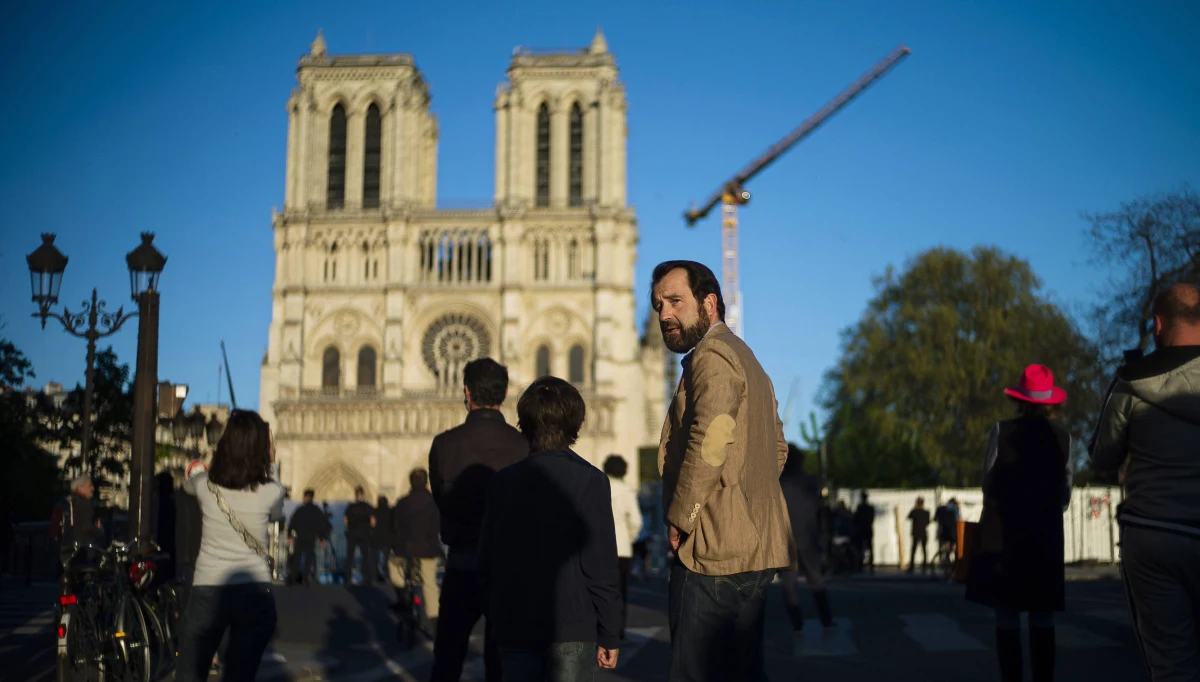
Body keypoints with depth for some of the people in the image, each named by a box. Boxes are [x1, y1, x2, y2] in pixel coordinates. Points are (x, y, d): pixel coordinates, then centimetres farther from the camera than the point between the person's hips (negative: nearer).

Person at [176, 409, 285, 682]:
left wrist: (195, 470, 47)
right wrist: (266, 463, 18)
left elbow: (188, 484, 25)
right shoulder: (272, 492, -8)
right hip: (255, 595, 0)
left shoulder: (206, 485, -2)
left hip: (207, 593, 0)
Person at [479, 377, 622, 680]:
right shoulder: (589, 481, -8)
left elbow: (487, 560, 8)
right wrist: (610, 634, -4)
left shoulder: (503, 481, 5)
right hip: (573, 627, -4)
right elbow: (601, 566, -11)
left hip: (514, 629, 4)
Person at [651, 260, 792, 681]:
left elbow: (709, 442, -25)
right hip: (753, 549, 10)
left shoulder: (712, 356, -11)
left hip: (715, 552, -10)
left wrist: (679, 519, -15)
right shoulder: (744, 358, 21)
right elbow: (777, 449, 25)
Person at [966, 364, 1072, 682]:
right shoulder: (1063, 438, 1)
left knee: (1007, 618, 2)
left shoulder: (1001, 432, -5)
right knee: (1042, 620, 7)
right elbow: (1065, 494, 4)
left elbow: (988, 484, 0)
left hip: (1002, 534, -2)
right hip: (1046, 536, 2)